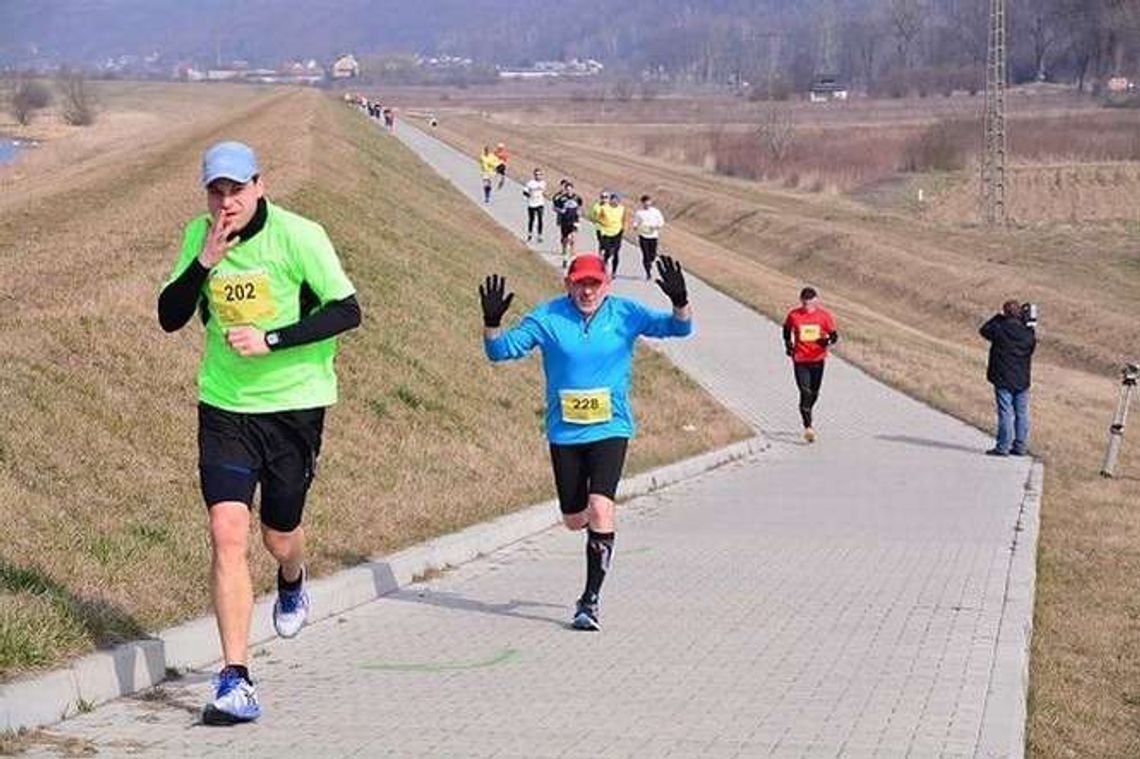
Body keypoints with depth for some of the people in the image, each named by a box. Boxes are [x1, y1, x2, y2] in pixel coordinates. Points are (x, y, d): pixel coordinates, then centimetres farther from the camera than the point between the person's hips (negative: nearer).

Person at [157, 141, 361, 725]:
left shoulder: (298, 236, -13)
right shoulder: (198, 236, 0)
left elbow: (347, 311, -13)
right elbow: (169, 317, -1)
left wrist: (271, 339, -21)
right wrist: (205, 262, -16)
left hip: (294, 403, -2)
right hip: (224, 407, 2)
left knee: (279, 535, 10)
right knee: (227, 534, -12)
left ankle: (292, 583, 50)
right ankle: (235, 680, -10)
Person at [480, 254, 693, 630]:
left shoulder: (625, 314, -1)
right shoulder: (547, 317, -3)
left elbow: (678, 327, -4)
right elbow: (501, 350, -2)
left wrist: (680, 303, -26)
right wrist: (491, 323, -22)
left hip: (610, 429, -2)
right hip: (564, 433, 2)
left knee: (600, 508, -19)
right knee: (575, 519, 9)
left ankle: (591, 599, -12)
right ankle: (602, 531, 48)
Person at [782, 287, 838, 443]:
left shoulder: (824, 315, -5)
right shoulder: (793, 315, -5)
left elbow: (834, 335, 0)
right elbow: (786, 329, 15)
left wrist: (828, 341, -21)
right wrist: (788, 344, 4)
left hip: (818, 359, 2)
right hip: (800, 360, -2)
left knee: (814, 393, 16)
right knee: (805, 393, -13)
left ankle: (807, 417, 43)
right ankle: (808, 427, -14)